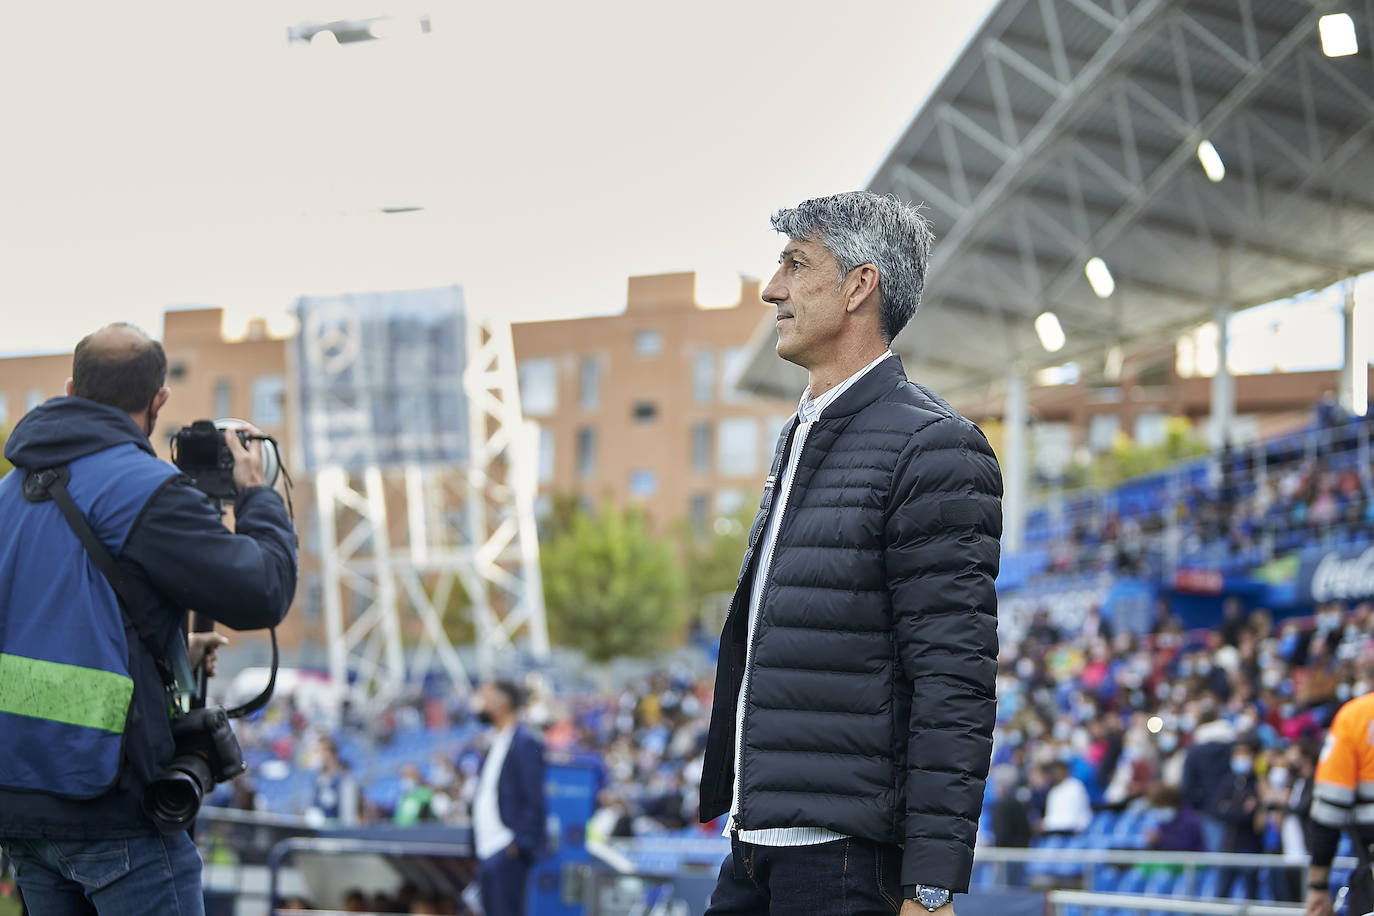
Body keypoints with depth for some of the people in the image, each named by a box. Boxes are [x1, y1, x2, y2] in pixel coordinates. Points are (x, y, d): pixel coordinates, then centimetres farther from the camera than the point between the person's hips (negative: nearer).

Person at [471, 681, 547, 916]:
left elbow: (534, 802, -16)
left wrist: (518, 844, -19)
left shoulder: (525, 744, -11)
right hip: (487, 852, 9)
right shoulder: (496, 744, 17)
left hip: (508, 854, -9)